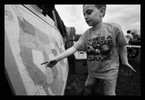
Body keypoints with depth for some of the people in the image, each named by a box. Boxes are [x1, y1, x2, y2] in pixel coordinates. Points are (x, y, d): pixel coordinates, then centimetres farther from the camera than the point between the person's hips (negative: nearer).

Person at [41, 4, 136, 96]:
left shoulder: (114, 28, -18)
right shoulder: (86, 35, -11)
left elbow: (121, 46, -5)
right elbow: (74, 48, -17)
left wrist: (125, 62, 1)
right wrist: (57, 58, -25)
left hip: (109, 70, -3)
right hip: (92, 70, 4)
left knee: (109, 93, 14)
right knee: (88, 86, 26)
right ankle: (86, 94, 56)